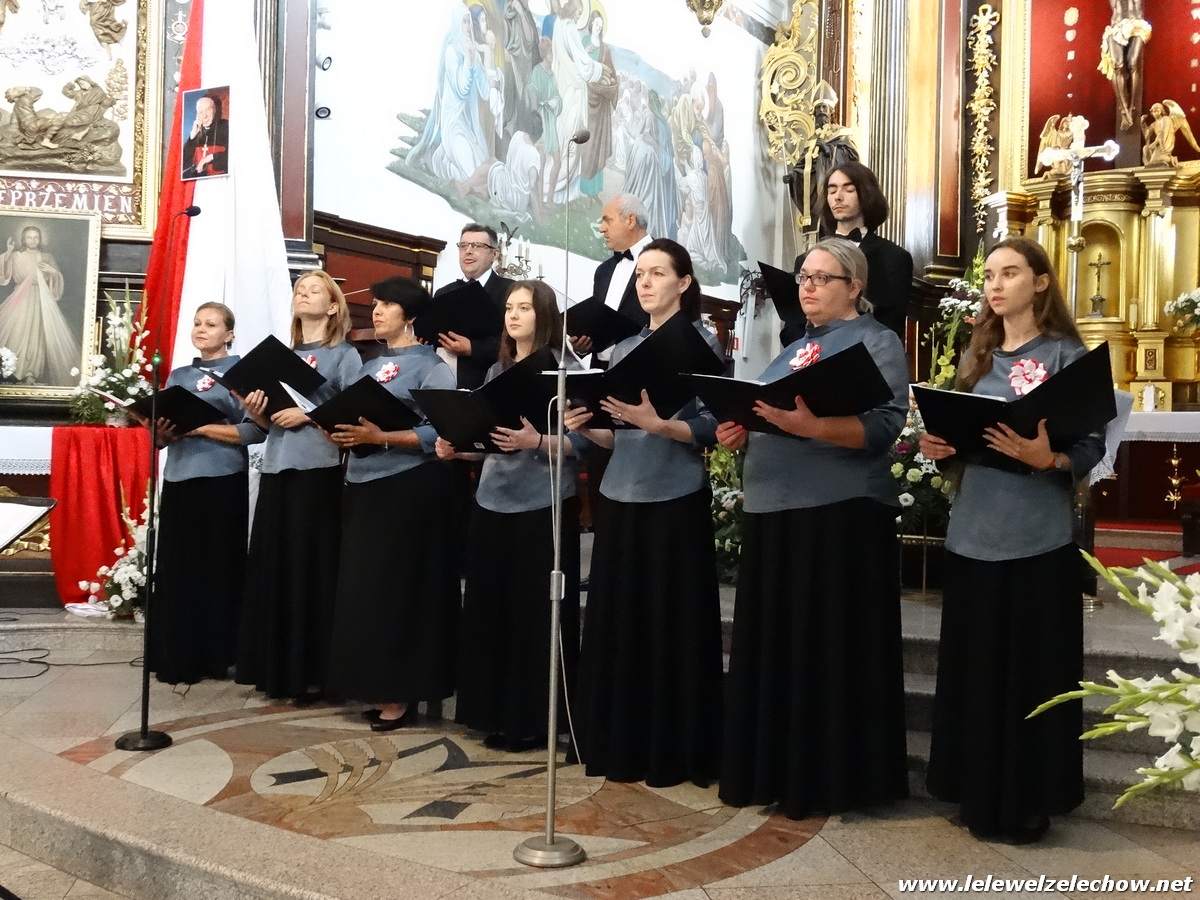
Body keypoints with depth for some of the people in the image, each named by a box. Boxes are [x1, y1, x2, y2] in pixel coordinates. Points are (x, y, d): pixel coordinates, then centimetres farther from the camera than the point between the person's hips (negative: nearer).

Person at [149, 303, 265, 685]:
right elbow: (163, 426, 18)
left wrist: (199, 427, -14)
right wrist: (162, 433, -5)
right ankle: (177, 658, 13)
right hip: (178, 480, 5)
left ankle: (216, 656, 9)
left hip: (222, 482, -5)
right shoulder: (178, 376, 17)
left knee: (217, 568, 0)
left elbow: (255, 431, -11)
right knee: (175, 568, 4)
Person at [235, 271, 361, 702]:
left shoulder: (345, 355, 2)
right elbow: (270, 421, 21)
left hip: (319, 471, -6)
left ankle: (312, 672, 4)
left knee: (311, 568, -4)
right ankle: (274, 668, 15)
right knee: (270, 565, 5)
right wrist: (257, 412, 0)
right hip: (277, 469, 6)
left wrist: (310, 414, -16)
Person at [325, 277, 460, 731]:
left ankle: (402, 694, 5)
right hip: (362, 485, 8)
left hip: (409, 488, -8)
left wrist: (380, 438, -23)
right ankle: (378, 687, 18)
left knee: (399, 588, -4)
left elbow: (439, 431, -17)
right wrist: (341, 433, -4)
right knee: (363, 588, 9)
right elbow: (352, 418, 18)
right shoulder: (368, 367, 18)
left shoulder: (431, 366, -6)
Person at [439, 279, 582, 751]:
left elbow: (580, 440, -10)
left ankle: (534, 719, 10)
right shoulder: (496, 372, 15)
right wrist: (456, 447, 1)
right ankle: (497, 712, 19)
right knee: (490, 609, 7)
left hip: (544, 507, -6)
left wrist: (536, 441, -25)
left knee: (536, 613, -1)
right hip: (492, 504, 6)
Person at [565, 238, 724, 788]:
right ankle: (619, 744, 20)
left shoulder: (701, 344, -2)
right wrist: (584, 427, -3)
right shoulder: (624, 348, 15)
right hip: (620, 498, 6)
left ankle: (675, 752, 11)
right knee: (617, 622, 8)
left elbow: (712, 427, -10)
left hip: (675, 501, -6)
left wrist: (656, 422, -25)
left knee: (671, 625, 0)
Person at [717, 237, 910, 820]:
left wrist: (811, 425, -30)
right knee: (773, 644, 11)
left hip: (840, 514, -8)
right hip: (773, 511, 8)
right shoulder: (795, 347, 21)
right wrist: (741, 431, 1)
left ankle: (830, 779, 10)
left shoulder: (876, 342, -3)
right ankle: (773, 770, 22)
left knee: (829, 648, -2)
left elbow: (885, 426, -16)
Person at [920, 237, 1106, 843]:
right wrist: (939, 446, -3)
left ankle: (1028, 799, 16)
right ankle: (979, 791, 24)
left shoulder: (1065, 355, -4)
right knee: (973, 666, 10)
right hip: (972, 533, 6)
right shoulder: (977, 356, 13)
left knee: (1031, 670, 2)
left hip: (1037, 539, -5)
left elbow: (1092, 447, -9)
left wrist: (1045, 459, -27)